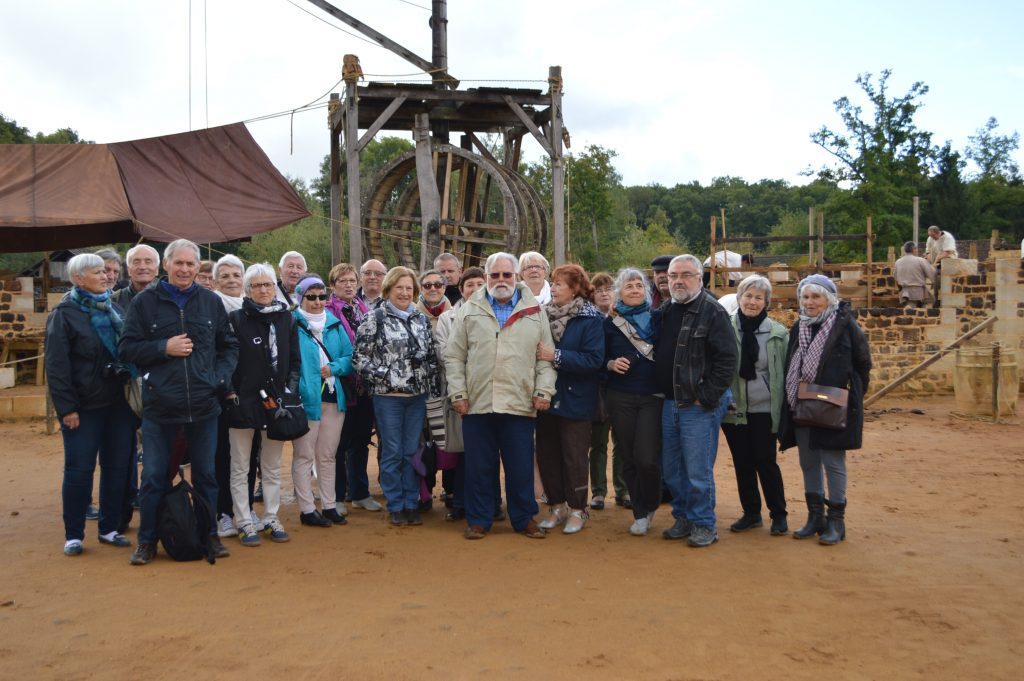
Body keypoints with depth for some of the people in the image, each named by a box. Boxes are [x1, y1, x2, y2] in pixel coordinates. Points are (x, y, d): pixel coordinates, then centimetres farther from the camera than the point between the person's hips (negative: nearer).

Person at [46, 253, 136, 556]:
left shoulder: (115, 310, 12)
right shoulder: (64, 314, -5)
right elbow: (56, 365, -9)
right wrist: (66, 408, -14)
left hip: (119, 403, 5)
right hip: (84, 406, -5)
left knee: (118, 467, 8)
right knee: (79, 470, 1)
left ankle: (110, 528, 21)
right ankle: (73, 534, 14)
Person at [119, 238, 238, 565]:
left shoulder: (211, 302, 5)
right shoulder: (144, 301, -1)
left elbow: (229, 345, 12)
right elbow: (127, 347, -1)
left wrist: (222, 377, -2)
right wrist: (164, 347, -14)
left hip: (204, 405, 2)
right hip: (159, 405, -2)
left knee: (206, 474, 12)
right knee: (153, 476, 6)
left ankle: (209, 535, 27)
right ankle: (147, 540, 22)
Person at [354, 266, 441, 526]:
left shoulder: (421, 319, 11)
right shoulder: (374, 319, -3)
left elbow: (432, 357, 12)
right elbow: (360, 357, -5)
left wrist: (434, 389, 7)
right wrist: (383, 376, -12)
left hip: (418, 396, 4)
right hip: (388, 396, -4)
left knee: (412, 452, 9)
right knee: (392, 453, 3)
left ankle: (411, 504, 19)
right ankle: (395, 506, 15)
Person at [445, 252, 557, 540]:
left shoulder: (535, 311, 8)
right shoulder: (469, 311, 7)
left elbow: (545, 356, 8)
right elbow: (454, 357, 6)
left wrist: (544, 390, -2)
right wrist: (458, 393, -1)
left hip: (520, 404, 0)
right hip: (477, 403, 0)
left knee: (521, 467, 7)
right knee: (479, 467, 8)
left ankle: (524, 518, 23)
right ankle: (478, 519, 21)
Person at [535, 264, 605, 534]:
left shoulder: (591, 319, -10)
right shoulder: (544, 314, 4)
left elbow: (594, 359, -20)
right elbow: (534, 349, 12)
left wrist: (556, 356, -24)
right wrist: (538, 354, -10)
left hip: (575, 400, -5)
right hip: (546, 397, 5)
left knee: (574, 457, 5)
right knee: (546, 454, 11)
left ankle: (577, 510, 20)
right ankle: (557, 506, 26)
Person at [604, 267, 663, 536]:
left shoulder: (658, 318, 4)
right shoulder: (610, 323, 7)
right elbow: (600, 359, 11)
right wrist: (612, 364, -9)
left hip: (653, 397, -2)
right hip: (621, 399, 2)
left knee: (647, 458, -11)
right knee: (629, 458, 5)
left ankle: (649, 506, 16)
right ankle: (640, 514, 21)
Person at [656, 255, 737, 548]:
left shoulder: (712, 311, -11)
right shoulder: (667, 311, 12)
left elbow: (727, 359, -16)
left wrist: (707, 397, -17)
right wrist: (663, 393, 13)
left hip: (700, 405, -7)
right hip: (670, 403, 7)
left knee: (698, 470, -1)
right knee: (672, 469, 14)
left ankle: (703, 525, 14)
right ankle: (683, 518, 29)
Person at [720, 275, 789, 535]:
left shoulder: (777, 332, -1)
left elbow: (784, 371, 4)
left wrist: (784, 407, 1)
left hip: (764, 409, -1)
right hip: (734, 408, 1)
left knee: (765, 461, 2)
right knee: (742, 462, 9)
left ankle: (778, 514, 18)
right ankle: (751, 513, 24)